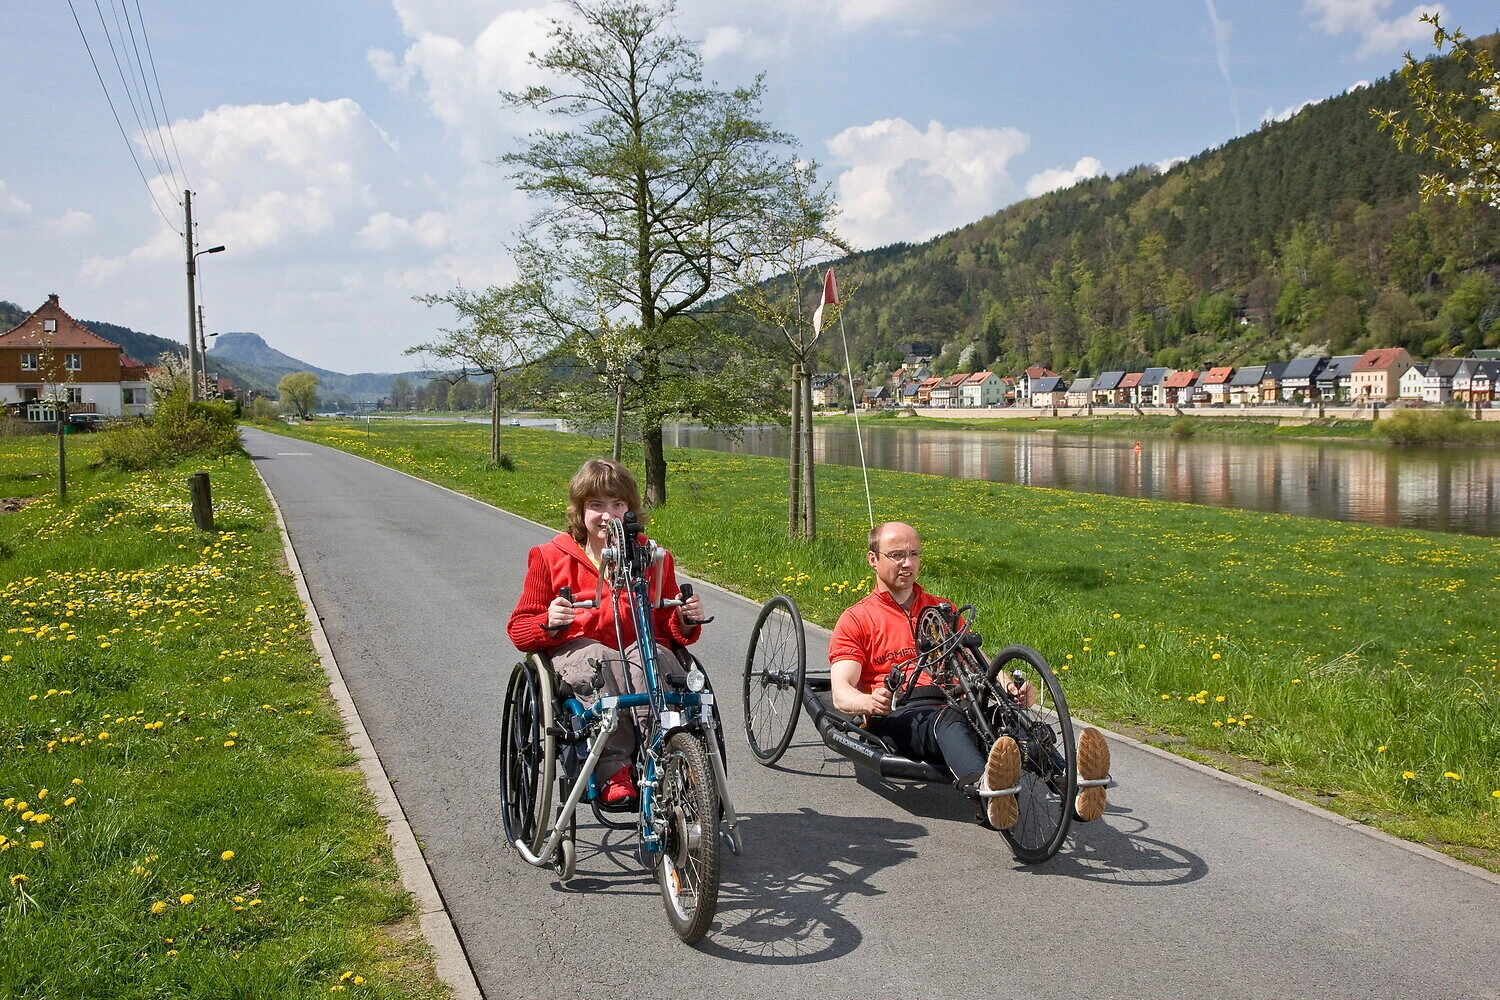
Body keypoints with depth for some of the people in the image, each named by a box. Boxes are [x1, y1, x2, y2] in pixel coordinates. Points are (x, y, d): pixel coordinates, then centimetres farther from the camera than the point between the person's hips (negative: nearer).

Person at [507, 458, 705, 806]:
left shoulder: (655, 559, 16)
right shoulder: (550, 557, 11)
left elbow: (671, 631, 21)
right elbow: (519, 628, 10)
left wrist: (687, 621, -3)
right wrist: (549, 623, -13)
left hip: (644, 651, 2)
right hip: (574, 653, -1)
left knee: (653, 658, -35)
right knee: (599, 660, -37)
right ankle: (613, 769, -42)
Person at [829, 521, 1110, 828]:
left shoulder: (942, 611, 28)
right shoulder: (855, 620, 13)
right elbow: (841, 693, 1)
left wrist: (1012, 687, -6)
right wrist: (870, 701, -25)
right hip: (897, 715, -4)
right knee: (948, 721, -40)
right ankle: (985, 789, -71)